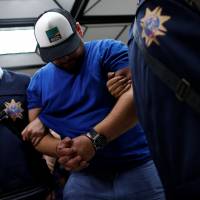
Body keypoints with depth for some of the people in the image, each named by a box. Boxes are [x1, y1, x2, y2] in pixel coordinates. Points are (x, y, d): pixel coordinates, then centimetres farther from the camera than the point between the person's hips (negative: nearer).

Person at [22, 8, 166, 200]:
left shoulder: (108, 50, -3)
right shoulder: (38, 81, 10)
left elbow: (138, 94, -18)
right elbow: (35, 133, 8)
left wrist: (94, 139, -26)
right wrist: (59, 148, -14)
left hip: (138, 169, -3)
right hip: (82, 179, 4)